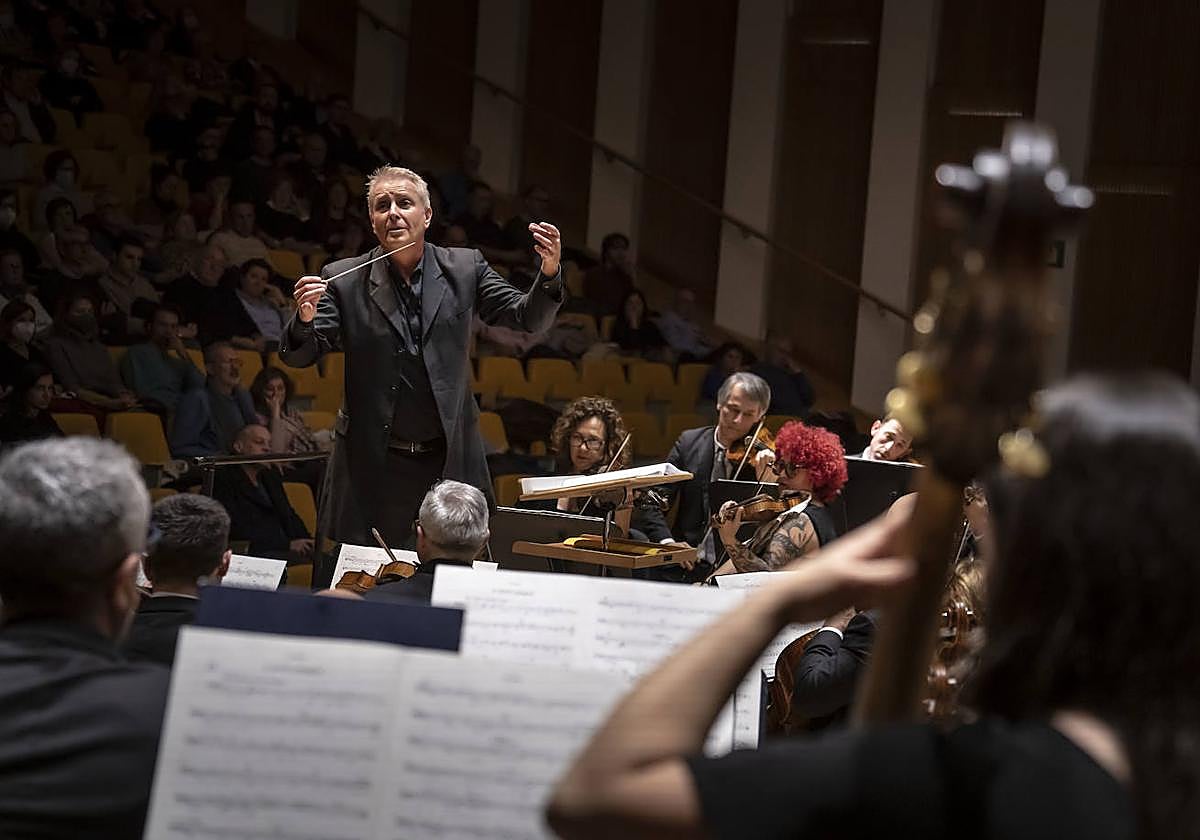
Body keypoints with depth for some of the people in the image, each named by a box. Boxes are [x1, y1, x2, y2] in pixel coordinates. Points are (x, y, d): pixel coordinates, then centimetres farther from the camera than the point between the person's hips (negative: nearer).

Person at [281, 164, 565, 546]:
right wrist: (304, 320, -25)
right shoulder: (343, 281, -1)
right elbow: (297, 357, -2)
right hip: (372, 467, -1)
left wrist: (549, 274, -18)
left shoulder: (464, 268, 4)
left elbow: (529, 319, 2)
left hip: (451, 462, 1)